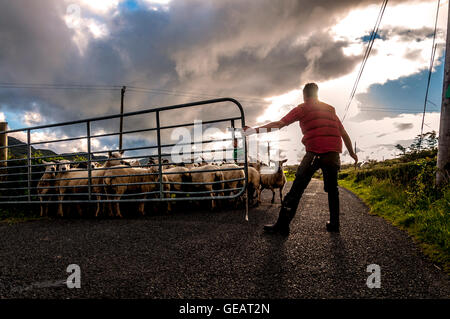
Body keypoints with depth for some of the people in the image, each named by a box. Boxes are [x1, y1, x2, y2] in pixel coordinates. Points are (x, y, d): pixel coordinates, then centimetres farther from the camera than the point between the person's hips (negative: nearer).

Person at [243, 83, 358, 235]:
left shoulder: (302, 109, 7)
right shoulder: (330, 109, 22)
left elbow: (279, 124, -4)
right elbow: (344, 134, 23)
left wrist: (255, 130, -6)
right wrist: (352, 153, 34)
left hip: (315, 153, -5)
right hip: (333, 154, 5)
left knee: (297, 189, -3)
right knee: (332, 189, 20)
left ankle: (283, 225, -2)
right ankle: (334, 224, 23)